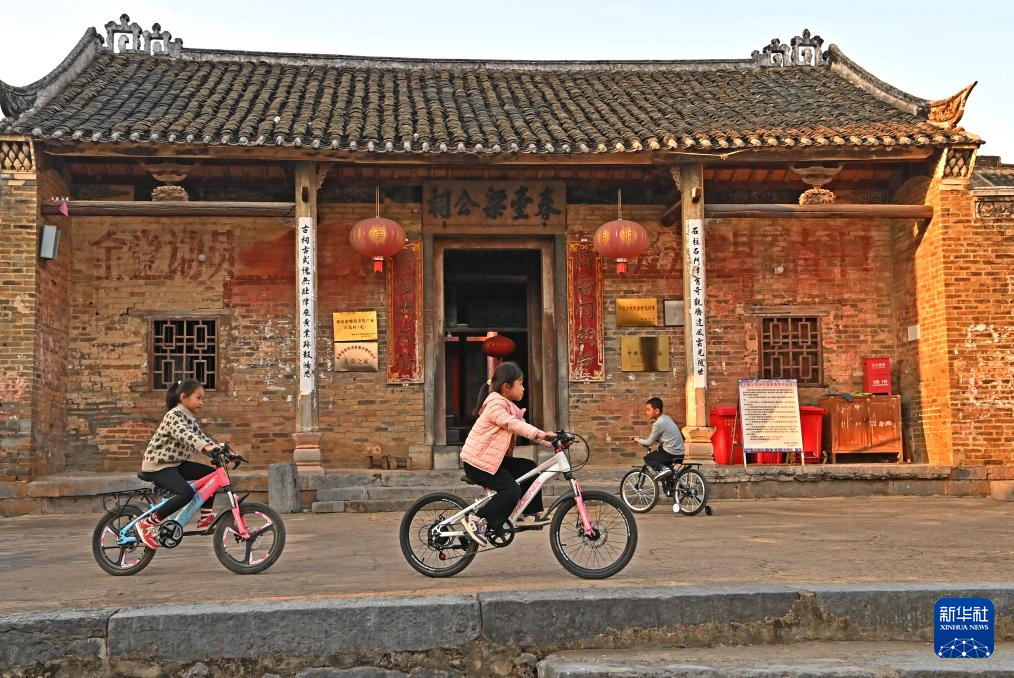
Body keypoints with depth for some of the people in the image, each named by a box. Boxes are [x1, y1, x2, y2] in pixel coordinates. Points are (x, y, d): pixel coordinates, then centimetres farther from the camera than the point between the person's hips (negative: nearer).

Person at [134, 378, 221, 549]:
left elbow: (202, 438, 12)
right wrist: (206, 447, -53)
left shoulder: (191, 419, 11)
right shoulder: (174, 415, -18)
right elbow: (185, 436, -37)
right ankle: (147, 524, -19)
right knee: (186, 492, -30)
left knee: (213, 474, 2)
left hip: (176, 463, 9)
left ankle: (206, 518, 9)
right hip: (157, 465, -9)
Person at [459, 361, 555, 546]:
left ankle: (531, 514, 14)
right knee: (512, 490, -20)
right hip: (477, 462, -10)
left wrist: (548, 439, -3)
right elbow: (511, 424, -31)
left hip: (493, 459, 10)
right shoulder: (495, 404, -17)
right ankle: (476, 520, -13)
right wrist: (540, 434, -40)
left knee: (529, 468, 7)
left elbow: (522, 426, 10)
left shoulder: (508, 406, 15)